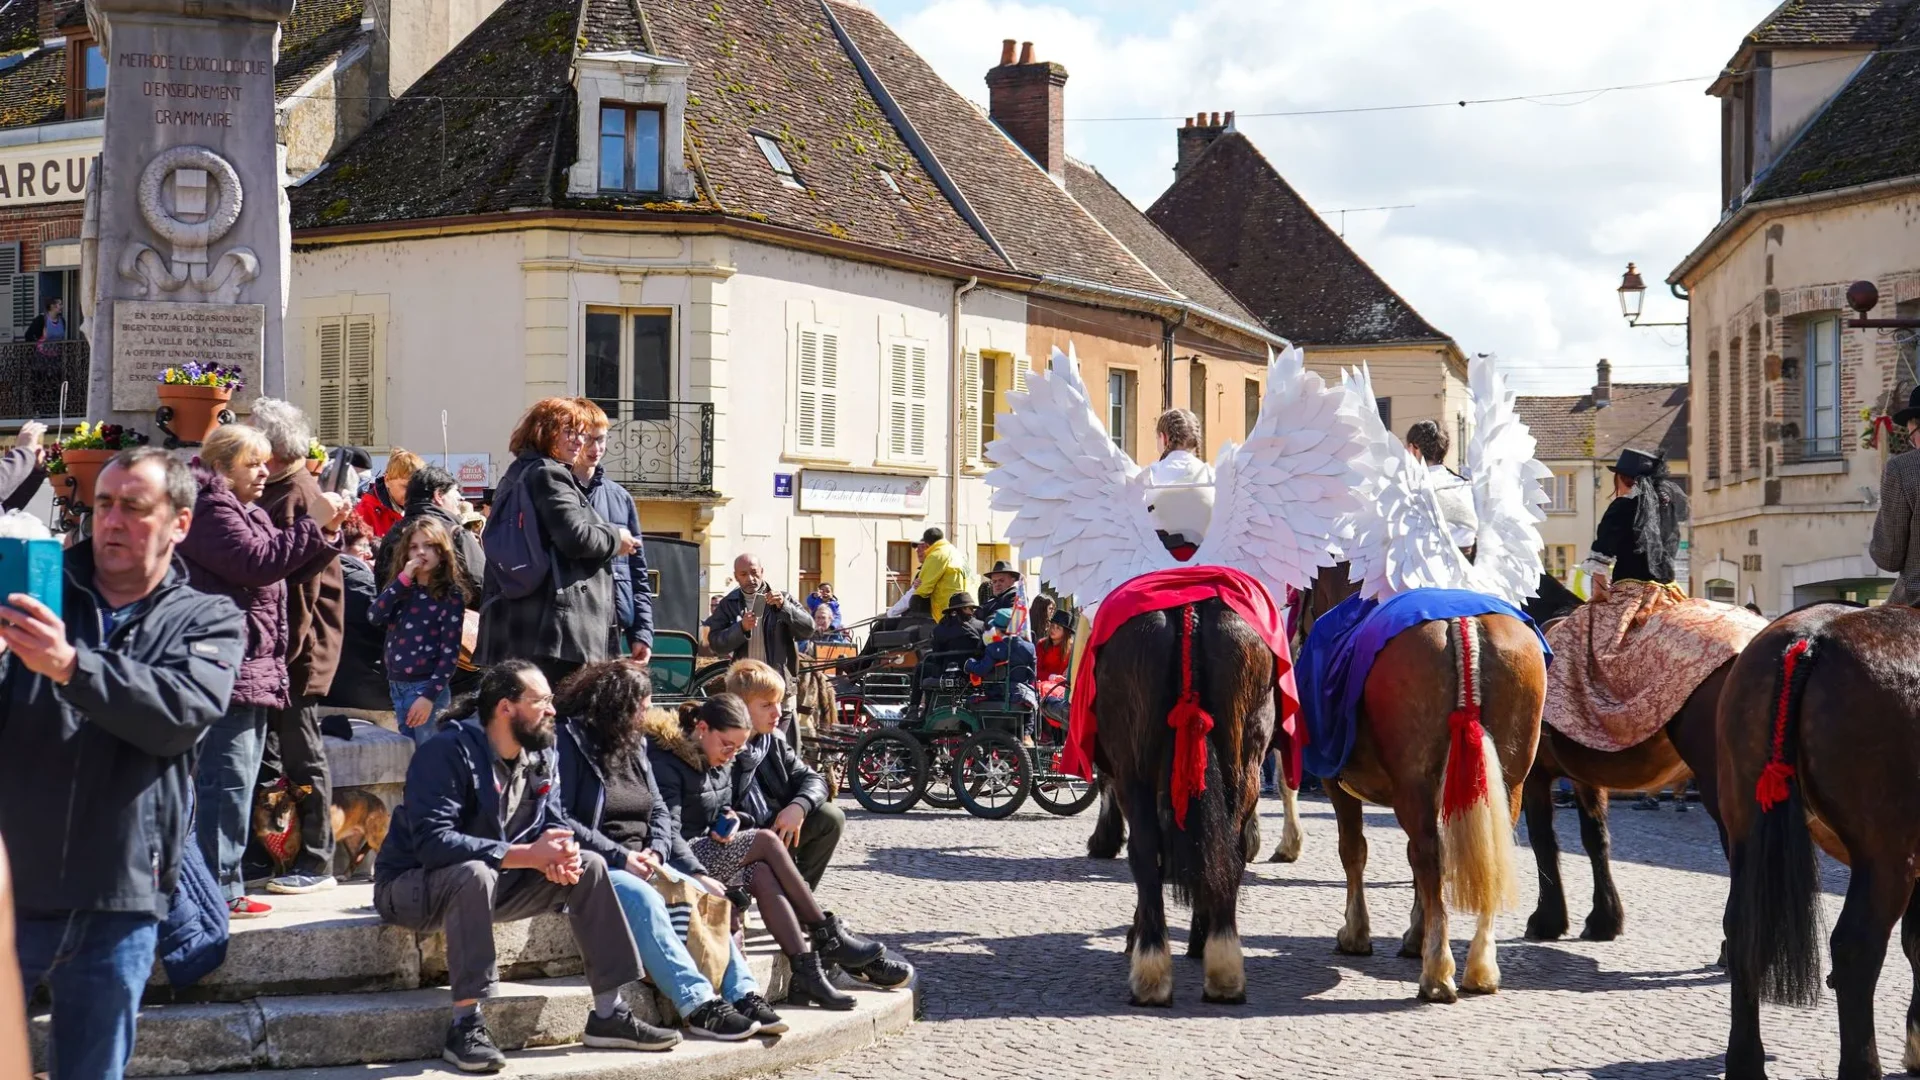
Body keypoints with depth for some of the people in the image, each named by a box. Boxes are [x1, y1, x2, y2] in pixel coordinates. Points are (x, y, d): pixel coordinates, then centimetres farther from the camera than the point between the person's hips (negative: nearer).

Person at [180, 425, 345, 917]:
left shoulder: (241, 510, 23)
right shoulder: (211, 511, -10)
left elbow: (283, 566, 21)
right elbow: (259, 562, -21)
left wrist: (325, 531, 7)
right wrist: (313, 523, -17)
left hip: (253, 668, 11)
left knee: (237, 780, 13)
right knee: (228, 780, -11)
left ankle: (224, 883, 18)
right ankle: (221, 889, -10)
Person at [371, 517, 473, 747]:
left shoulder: (450, 596, -6)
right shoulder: (402, 590, 12)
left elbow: (450, 651, -11)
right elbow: (374, 617, -5)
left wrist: (429, 695, -18)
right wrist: (403, 579, -11)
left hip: (427, 687, -6)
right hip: (397, 686, 6)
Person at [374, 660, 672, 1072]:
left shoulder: (542, 755, 1)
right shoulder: (447, 752, -24)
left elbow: (555, 822, 4)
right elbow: (432, 841, -33)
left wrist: (563, 854, -24)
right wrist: (528, 855, -35)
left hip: (495, 881, 7)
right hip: (414, 885, -7)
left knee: (589, 867, -8)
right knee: (475, 873, -39)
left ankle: (609, 1014, -5)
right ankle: (466, 1026, -34)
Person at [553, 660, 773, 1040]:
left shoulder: (634, 743, 18)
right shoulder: (568, 742, -7)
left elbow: (658, 810, 15)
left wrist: (656, 851, -7)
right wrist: (620, 857, -19)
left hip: (640, 863, 8)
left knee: (704, 896, -14)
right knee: (642, 900, -33)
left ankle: (742, 993, -21)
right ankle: (698, 1003, -39)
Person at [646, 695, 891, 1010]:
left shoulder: (720, 763, 13)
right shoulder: (667, 762, -15)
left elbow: (725, 806, 24)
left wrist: (728, 820, 0)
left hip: (707, 851, 9)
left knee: (762, 875, -22)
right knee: (766, 841, -21)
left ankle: (806, 972, -27)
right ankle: (828, 936, -15)